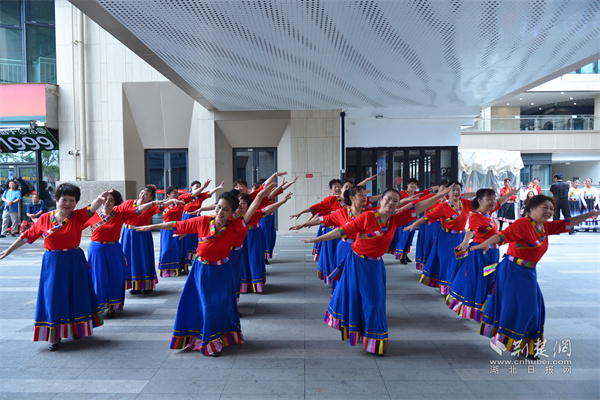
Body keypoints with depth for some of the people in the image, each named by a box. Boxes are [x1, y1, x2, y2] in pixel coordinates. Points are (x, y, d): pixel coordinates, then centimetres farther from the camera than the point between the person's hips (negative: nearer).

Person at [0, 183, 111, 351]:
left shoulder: (78, 216, -6)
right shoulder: (44, 219, -1)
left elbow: (91, 209, -27)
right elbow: (27, 236, 11)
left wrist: (100, 199, -48)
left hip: (74, 263, 0)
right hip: (52, 264, 1)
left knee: (75, 296, 9)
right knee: (53, 298, 3)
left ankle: (75, 328, 30)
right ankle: (55, 336, 16)